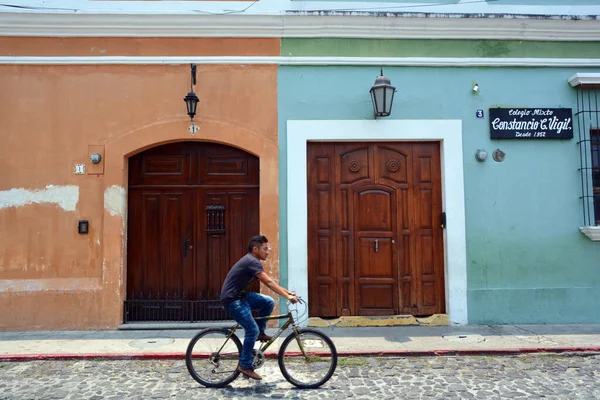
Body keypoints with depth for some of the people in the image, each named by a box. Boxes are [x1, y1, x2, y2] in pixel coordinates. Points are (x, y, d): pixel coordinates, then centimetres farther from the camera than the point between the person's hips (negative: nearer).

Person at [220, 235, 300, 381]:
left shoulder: (252, 261, 11)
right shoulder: (252, 261, -20)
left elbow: (268, 282, 12)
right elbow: (269, 283, -26)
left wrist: (286, 291, 5)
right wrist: (288, 297, -28)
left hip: (240, 296, 10)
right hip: (232, 299, -10)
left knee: (269, 302, 2)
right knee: (252, 330, -11)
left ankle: (260, 333, 15)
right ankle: (245, 366, 1)